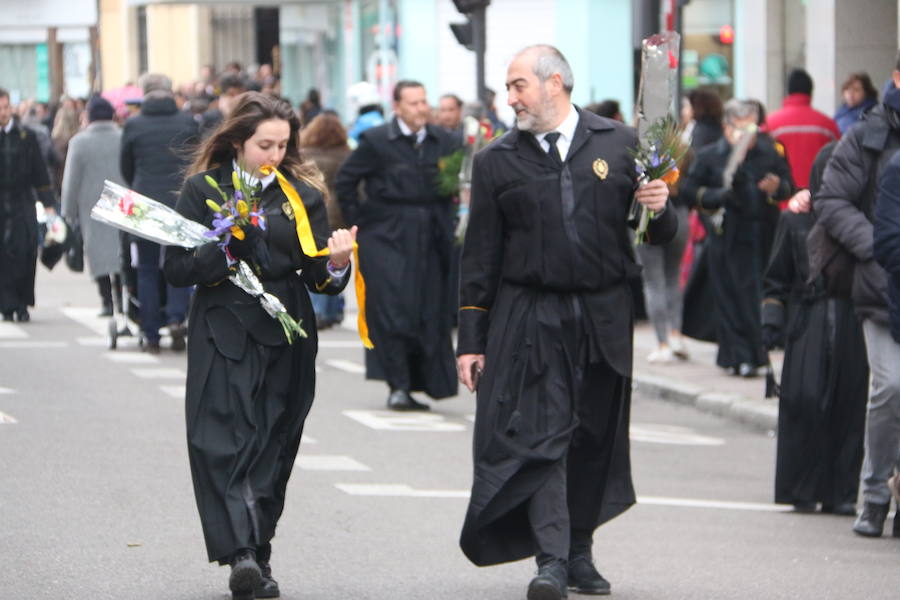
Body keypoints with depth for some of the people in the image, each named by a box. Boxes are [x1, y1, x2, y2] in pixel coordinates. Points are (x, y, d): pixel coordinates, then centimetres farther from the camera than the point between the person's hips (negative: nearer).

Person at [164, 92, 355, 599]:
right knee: (223, 443, -14)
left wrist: (336, 265, -18)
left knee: (273, 448, 3)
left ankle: (256, 558, 12)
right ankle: (241, 551, -22)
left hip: (285, 339, 2)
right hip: (223, 335, -2)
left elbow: (319, 277, 5)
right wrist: (228, 253, -18)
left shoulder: (303, 193, 6)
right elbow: (177, 269, -3)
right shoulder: (204, 190, 2)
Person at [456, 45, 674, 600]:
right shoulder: (497, 160, 6)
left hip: (604, 318, 1)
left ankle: (580, 552, 21)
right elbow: (480, 256, 7)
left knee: (596, 439, 8)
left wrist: (660, 210, -13)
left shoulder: (619, 144, 6)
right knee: (537, 435, -11)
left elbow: (658, 235, 11)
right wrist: (471, 339, 3)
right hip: (528, 319, -1)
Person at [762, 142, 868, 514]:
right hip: (807, 325, -1)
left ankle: (841, 493, 6)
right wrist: (772, 321, 3)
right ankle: (804, 489, -2)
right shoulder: (795, 220, 8)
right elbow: (776, 280, 12)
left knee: (848, 406, -1)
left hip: (851, 326, 1)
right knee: (805, 400, -11)